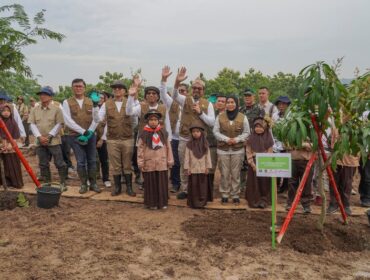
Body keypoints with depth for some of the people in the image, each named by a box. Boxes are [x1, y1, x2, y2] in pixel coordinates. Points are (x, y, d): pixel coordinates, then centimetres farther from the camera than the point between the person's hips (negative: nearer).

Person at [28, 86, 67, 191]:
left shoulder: (56, 109, -2)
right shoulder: (35, 110, 9)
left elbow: (59, 124, -6)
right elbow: (32, 124, 3)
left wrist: (49, 136, -13)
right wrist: (39, 136, -10)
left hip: (54, 141, -4)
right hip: (40, 142, 4)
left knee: (59, 163, -1)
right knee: (43, 164, 11)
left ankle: (63, 183, 9)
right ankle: (47, 183, 23)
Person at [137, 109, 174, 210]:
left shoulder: (163, 132, 4)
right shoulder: (144, 134, -3)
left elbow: (168, 147, 7)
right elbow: (140, 149, -2)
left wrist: (170, 161, 6)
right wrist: (140, 163, -5)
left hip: (162, 163, 2)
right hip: (149, 164, -2)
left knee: (162, 183, 7)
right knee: (151, 184, 6)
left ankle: (162, 202, 19)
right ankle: (151, 203, 18)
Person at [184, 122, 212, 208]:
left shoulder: (205, 144, 1)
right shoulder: (189, 144, -3)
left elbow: (208, 156, 4)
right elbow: (187, 157, -2)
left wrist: (208, 167, 1)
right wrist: (187, 168, -4)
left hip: (202, 169, 1)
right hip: (193, 169, -1)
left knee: (202, 186, 7)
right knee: (193, 185, 4)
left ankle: (202, 202, 19)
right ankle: (194, 202, 14)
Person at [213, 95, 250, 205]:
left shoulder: (243, 117, 2)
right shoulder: (220, 117, 2)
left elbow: (246, 132, 5)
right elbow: (216, 131, 2)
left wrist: (237, 139, -12)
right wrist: (226, 139, -12)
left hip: (238, 150, 0)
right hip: (223, 149, 0)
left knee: (236, 173, 5)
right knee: (224, 173, 4)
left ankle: (235, 195, 17)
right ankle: (224, 194, 17)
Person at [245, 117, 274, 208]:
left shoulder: (268, 138, -1)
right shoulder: (251, 138, 0)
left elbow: (270, 152, -2)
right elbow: (248, 152, -2)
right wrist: (252, 164, -11)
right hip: (254, 164, 0)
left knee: (264, 183, 3)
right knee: (254, 183, 5)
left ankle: (264, 201, 14)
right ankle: (254, 201, 15)